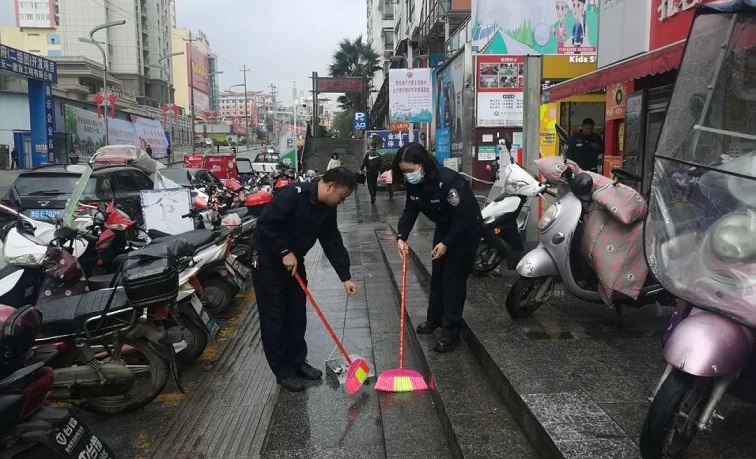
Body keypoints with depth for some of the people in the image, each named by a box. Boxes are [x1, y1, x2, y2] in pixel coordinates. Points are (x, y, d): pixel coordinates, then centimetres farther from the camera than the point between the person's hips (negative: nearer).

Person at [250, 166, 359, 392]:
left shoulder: (327, 209, -1)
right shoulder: (293, 195, -27)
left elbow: (333, 243, 2)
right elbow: (266, 223, -28)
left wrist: (345, 277, -2)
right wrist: (285, 252, -23)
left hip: (294, 261, 8)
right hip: (268, 260, -8)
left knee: (297, 314, 12)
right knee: (274, 318, 0)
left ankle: (297, 362, 26)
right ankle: (283, 372, 10)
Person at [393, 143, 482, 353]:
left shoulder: (448, 180, -34)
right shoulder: (414, 184, -11)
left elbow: (465, 217, -29)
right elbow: (410, 211, -2)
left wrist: (446, 243, -24)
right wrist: (401, 237, -17)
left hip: (467, 229, -8)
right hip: (444, 227, 8)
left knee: (453, 278, -7)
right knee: (437, 274, 16)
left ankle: (451, 333, 1)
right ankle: (434, 319, 33)